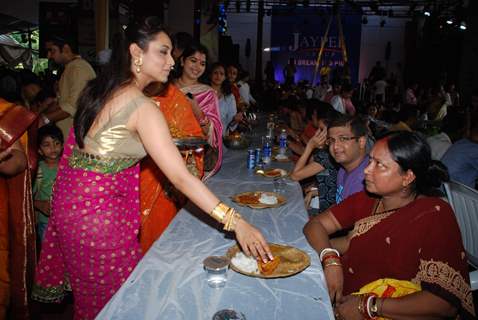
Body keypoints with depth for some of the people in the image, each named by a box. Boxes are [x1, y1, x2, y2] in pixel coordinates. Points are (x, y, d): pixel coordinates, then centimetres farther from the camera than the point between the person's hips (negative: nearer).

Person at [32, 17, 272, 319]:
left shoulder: (100, 89, 4)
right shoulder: (143, 107, -22)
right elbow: (181, 178, -28)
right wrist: (235, 222, -28)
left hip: (69, 199, 8)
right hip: (98, 212, -8)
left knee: (89, 288, 27)